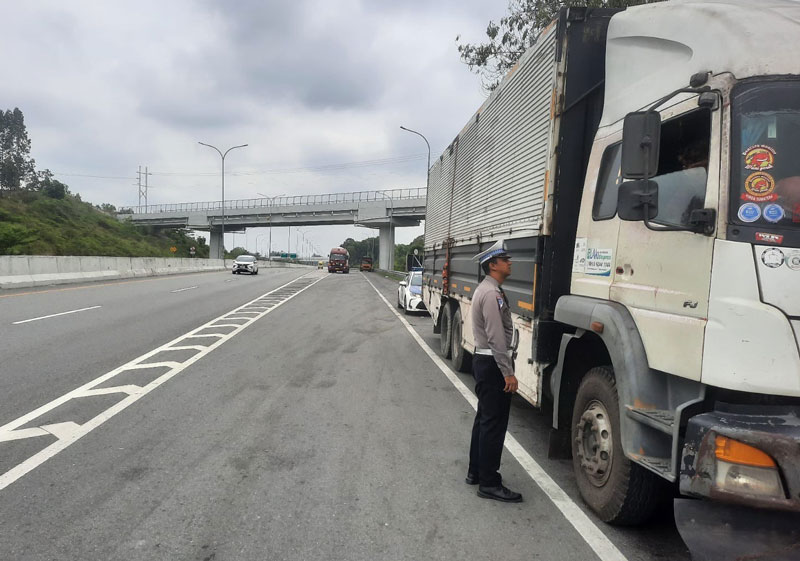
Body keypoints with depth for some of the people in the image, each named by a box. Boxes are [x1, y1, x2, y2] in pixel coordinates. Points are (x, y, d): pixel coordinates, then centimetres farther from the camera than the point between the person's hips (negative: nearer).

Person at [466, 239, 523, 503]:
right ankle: (489, 483, 5)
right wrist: (508, 372, -21)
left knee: (484, 418, 18)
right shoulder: (492, 294, -19)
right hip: (492, 364, -11)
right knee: (494, 424, -4)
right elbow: (497, 337, -23)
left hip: (484, 361, 11)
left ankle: (476, 472, 29)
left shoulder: (485, 289, 14)